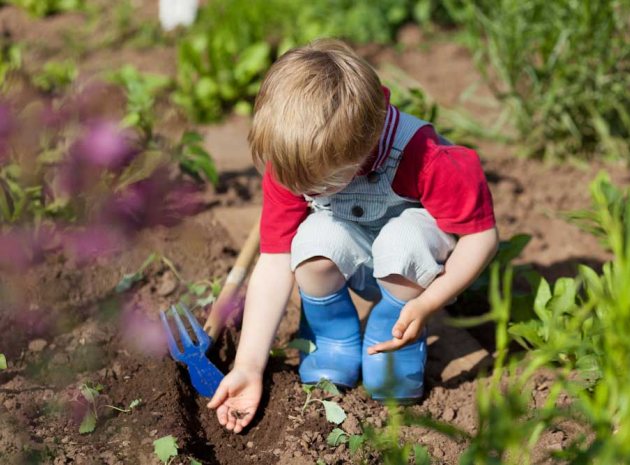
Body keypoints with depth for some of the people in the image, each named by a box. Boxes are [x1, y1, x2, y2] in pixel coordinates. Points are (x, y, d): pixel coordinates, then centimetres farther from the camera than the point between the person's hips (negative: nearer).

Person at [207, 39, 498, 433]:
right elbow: (275, 263, -19)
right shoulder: (290, 167, -21)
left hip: (418, 270, -3)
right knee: (316, 238, -30)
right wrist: (248, 366, -23)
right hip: (362, 268, 3)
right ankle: (333, 349, -4)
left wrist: (427, 304, -38)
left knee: (403, 238, -37)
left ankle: (399, 347, -9)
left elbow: (482, 234, -26)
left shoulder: (423, 158, -35)